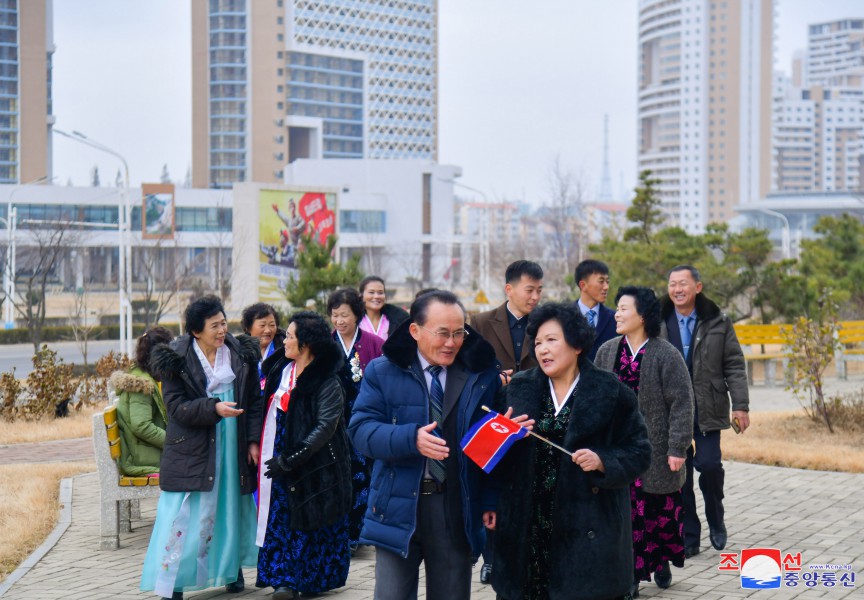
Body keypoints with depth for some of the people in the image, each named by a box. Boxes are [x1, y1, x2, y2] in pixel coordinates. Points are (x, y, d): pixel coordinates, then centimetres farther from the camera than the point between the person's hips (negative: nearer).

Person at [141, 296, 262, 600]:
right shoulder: (177, 359, -8)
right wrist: (214, 408, -25)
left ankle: (232, 569, 31)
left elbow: (254, 401, 7)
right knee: (186, 513, -5)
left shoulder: (241, 354, 3)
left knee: (232, 507, 14)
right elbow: (176, 406, -12)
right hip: (192, 449, -4)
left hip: (233, 447, 4)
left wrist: (253, 440, 1)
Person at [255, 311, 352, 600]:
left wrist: (289, 460, -20)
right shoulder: (281, 369, 7)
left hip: (311, 467, -6)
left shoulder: (327, 383, -14)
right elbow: (269, 407, 17)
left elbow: (324, 428, -19)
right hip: (277, 459, 6)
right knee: (280, 520, 5)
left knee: (306, 524, 2)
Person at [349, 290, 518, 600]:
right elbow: (360, 429, -8)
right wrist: (411, 438, -25)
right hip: (399, 506, -1)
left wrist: (492, 500, -3)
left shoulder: (482, 373, 4)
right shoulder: (383, 371, 0)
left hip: (458, 509, 1)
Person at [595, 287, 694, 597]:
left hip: (656, 450, -3)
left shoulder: (666, 355, -10)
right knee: (627, 512, 2)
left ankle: (662, 562, 32)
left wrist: (677, 448, -13)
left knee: (661, 511, 10)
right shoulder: (607, 352, 3)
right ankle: (631, 575, 9)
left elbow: (681, 403, -10)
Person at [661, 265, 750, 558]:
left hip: (707, 410, -1)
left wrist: (740, 405, -3)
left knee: (709, 464, -11)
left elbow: (734, 366, 4)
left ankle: (715, 518, 18)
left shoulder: (718, 322, 4)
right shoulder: (658, 323, 4)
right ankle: (688, 538, 13)